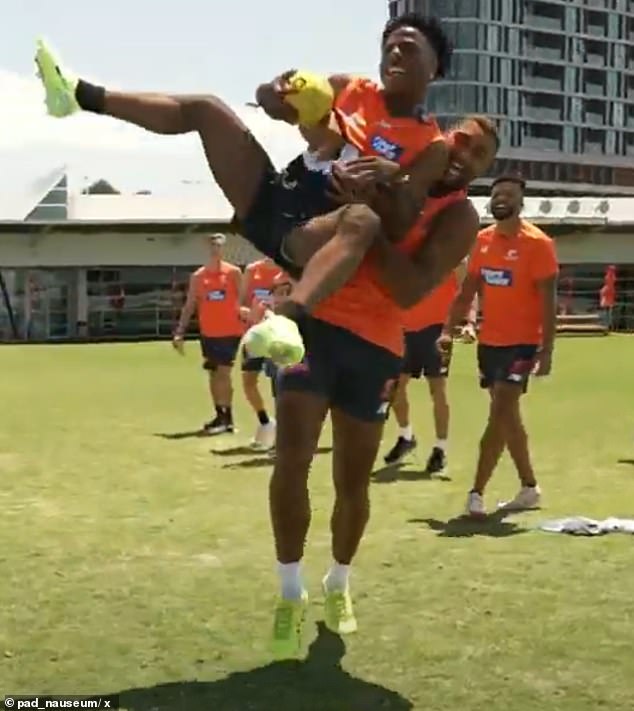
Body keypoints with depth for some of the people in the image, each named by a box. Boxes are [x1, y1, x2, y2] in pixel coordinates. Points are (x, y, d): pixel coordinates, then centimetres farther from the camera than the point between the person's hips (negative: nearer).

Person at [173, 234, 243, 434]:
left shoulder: (233, 272, -2)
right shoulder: (197, 276, 5)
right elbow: (189, 306, 7)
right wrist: (180, 333, -1)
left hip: (230, 332, -4)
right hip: (208, 333, 4)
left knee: (223, 373, -9)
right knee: (213, 374, 8)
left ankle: (226, 417, -6)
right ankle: (220, 416, 16)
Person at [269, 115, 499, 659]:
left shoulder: (459, 219, -2)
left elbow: (409, 292, -16)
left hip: (375, 345, 0)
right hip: (314, 320, 1)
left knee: (353, 481, 9)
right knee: (292, 459, -12)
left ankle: (339, 584, 36)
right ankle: (291, 593, 4)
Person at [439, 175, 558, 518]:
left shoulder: (537, 243, -12)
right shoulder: (482, 240, 7)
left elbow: (548, 301, -13)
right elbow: (467, 291, 15)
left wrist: (546, 351, -19)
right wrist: (448, 330, 6)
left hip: (522, 344, -7)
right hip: (488, 342, 7)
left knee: (500, 415, -10)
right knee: (508, 417, 13)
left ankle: (476, 493, -8)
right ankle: (529, 488, 25)